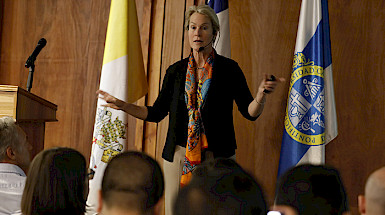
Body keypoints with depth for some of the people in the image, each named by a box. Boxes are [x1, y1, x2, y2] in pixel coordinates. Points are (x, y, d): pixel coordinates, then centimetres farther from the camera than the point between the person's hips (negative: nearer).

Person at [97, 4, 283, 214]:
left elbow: (250, 112, -3)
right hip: (178, 155, 2)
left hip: (216, 157, -2)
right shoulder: (176, 71, 7)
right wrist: (122, 105, 4)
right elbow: (157, 113, 13)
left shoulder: (228, 69, 0)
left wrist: (261, 95, -23)